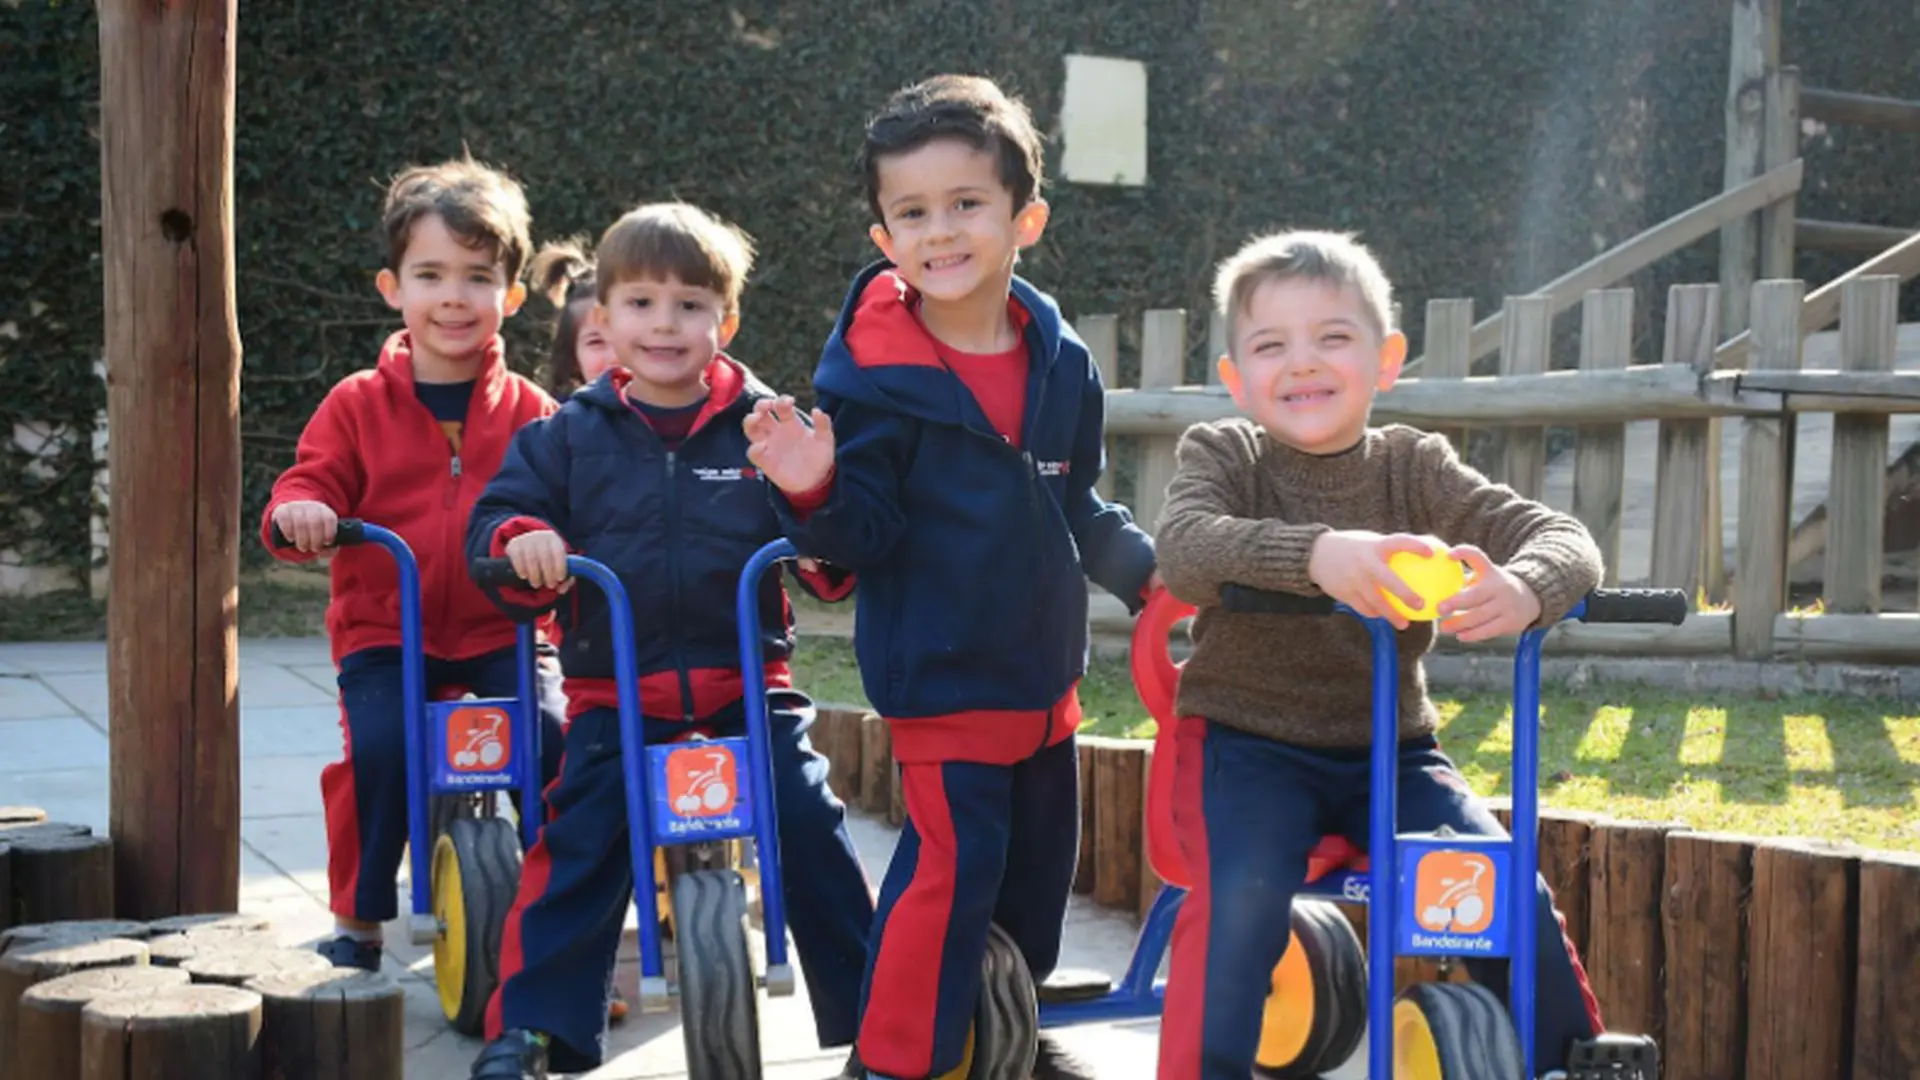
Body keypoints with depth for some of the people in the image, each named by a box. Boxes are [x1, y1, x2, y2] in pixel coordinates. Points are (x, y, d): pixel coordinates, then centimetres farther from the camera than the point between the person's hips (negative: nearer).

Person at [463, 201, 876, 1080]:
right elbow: (500, 513, 4)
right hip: (616, 688, 1)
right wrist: (519, 541, -19)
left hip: (748, 683, 0)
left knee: (809, 823, -13)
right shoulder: (569, 435, 6)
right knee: (581, 842, -13)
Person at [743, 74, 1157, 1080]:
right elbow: (863, 534, -15)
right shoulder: (873, 378, -15)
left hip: (1042, 668, 6)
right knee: (953, 857, -10)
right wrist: (814, 496, -34)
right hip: (940, 671, -6)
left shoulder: (1062, 363, 0)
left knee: (1039, 859, 17)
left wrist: (1155, 572, 6)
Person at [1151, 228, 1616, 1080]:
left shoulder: (1413, 467, 0)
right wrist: (1315, 554, -45)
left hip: (1389, 750, 3)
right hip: (1248, 744, -3)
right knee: (1242, 897, -30)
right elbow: (1183, 545, -27)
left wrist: (1522, 591, -37)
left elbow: (1562, 539, -11)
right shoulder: (1222, 453, -4)